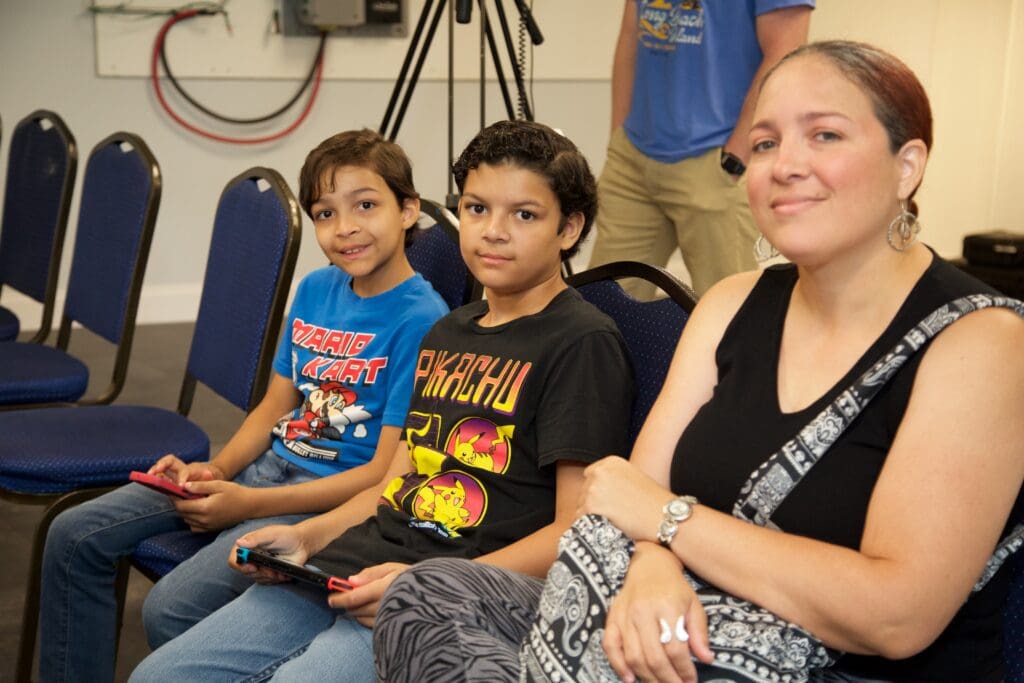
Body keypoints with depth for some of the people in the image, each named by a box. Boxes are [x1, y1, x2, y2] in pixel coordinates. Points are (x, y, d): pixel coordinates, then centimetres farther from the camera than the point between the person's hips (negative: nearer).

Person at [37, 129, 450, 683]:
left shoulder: (422, 320, -16)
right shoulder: (315, 289, 7)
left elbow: (386, 473, -17)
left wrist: (248, 503, -19)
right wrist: (214, 470, -5)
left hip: (337, 497, -8)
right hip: (272, 464, 8)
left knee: (171, 608, -25)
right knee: (75, 535, 0)